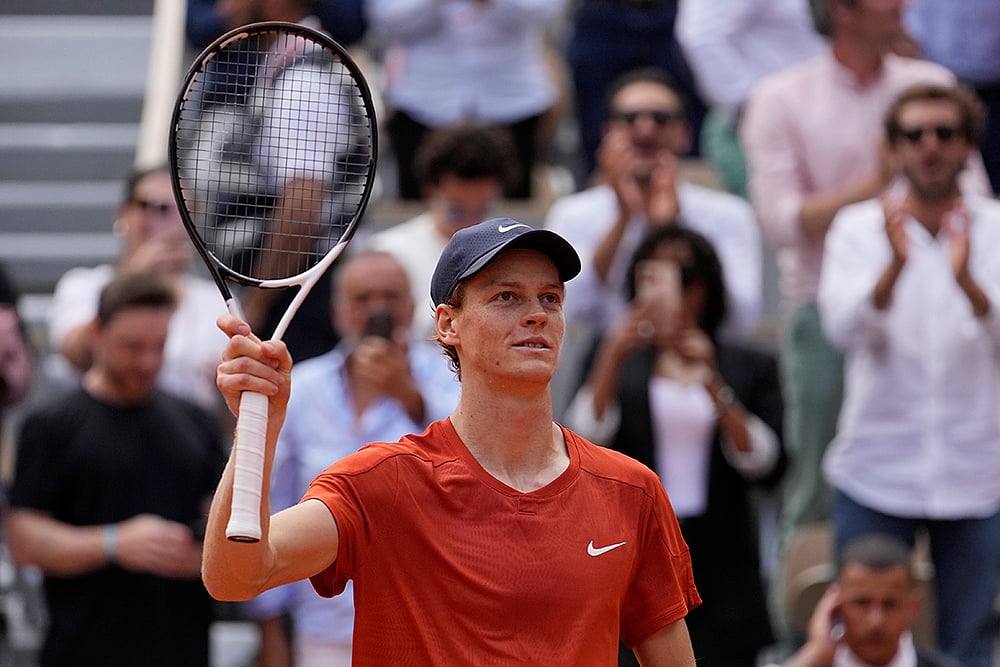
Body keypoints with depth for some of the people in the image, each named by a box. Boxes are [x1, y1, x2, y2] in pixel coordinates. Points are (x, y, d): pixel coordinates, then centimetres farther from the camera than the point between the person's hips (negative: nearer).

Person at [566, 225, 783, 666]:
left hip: (722, 578, 0)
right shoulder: (619, 365, 12)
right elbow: (585, 441, -5)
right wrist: (614, 356, -16)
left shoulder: (750, 369, 10)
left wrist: (715, 388, -12)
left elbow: (766, 467, -3)